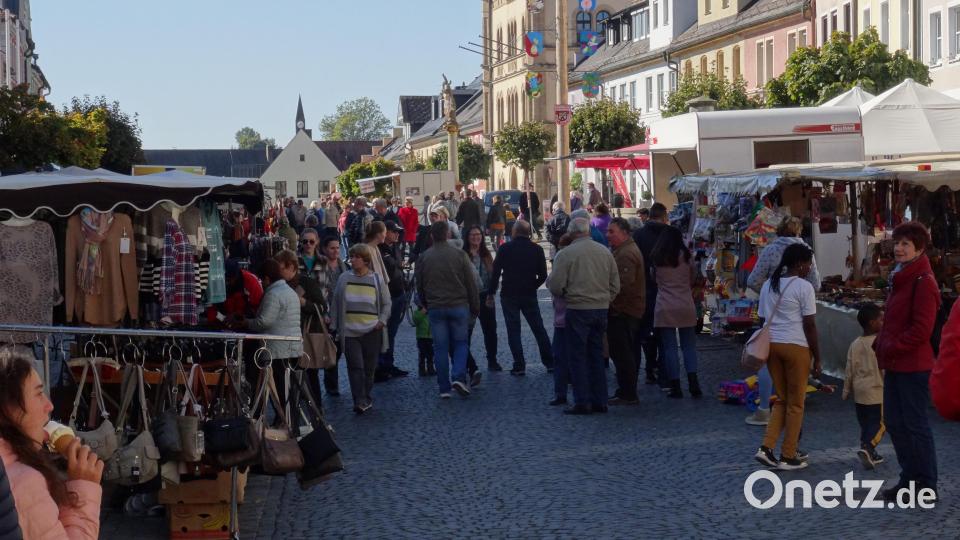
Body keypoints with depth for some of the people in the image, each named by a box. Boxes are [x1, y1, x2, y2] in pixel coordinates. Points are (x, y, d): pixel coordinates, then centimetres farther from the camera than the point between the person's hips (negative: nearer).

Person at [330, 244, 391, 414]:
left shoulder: (377, 280, 4)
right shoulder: (344, 279, 5)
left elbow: (386, 303, 11)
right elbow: (335, 303, 11)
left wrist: (382, 320, -4)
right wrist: (336, 326, 8)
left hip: (372, 331, 0)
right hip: (350, 332, 0)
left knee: (369, 367, 7)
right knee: (355, 366, -10)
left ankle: (366, 398, 22)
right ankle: (360, 401, -13)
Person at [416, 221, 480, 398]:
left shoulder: (424, 257, 1)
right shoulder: (459, 254, -3)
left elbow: (419, 286, 8)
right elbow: (471, 284, -1)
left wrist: (425, 305, 23)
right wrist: (475, 307, 8)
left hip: (435, 308, 1)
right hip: (459, 306, -1)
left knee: (440, 347, 5)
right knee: (460, 343, 11)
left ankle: (444, 387, 4)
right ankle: (459, 377, -9)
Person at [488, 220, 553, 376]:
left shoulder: (505, 249, -6)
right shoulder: (537, 250, 1)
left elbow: (496, 272, -7)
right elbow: (543, 275, 2)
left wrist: (491, 293, 0)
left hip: (509, 295, -2)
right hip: (529, 295, 2)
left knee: (513, 330, 3)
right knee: (539, 329, 11)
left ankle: (519, 365, -2)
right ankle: (550, 363, 13)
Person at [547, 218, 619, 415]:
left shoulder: (566, 253, -9)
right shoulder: (605, 252, 6)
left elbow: (556, 286, -10)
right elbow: (615, 285, 9)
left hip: (577, 310, -5)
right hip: (601, 309, 5)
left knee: (577, 356, 1)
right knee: (596, 355, 13)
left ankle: (582, 402, -1)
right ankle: (599, 401, 15)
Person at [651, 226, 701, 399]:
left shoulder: (657, 258, 2)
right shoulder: (686, 256, 3)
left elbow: (654, 278, 10)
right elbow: (692, 279, 11)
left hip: (664, 308, -1)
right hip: (686, 307, 1)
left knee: (669, 347, 2)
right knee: (689, 346, 8)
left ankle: (675, 387, 0)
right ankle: (693, 383, -2)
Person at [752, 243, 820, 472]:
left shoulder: (768, 285, 13)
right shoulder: (803, 287, -7)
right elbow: (809, 325, -8)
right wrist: (817, 358, -3)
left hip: (771, 344, 6)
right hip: (795, 346, -6)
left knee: (782, 400, 17)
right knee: (796, 403, 6)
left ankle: (766, 448, 5)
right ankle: (788, 457, 10)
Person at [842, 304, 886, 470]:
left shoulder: (855, 344, 5)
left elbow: (850, 370, 8)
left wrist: (847, 390, 16)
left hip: (859, 392, 6)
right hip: (877, 390, -6)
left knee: (864, 423, 15)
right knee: (879, 423, -4)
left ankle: (870, 453, 19)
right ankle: (867, 448, -21)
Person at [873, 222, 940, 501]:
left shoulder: (923, 281, -14)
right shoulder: (900, 278, 16)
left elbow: (921, 329, -20)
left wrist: (891, 348, -15)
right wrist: (881, 345, 8)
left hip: (913, 367, -10)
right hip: (894, 365, 10)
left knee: (915, 424, -2)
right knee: (894, 422, 14)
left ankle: (927, 484, 8)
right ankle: (910, 478, 24)